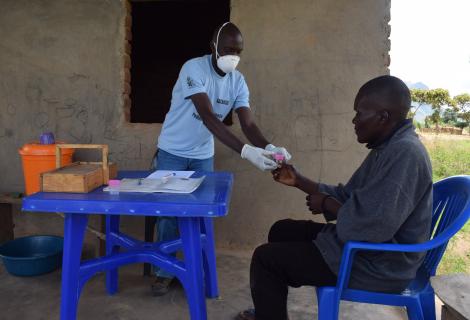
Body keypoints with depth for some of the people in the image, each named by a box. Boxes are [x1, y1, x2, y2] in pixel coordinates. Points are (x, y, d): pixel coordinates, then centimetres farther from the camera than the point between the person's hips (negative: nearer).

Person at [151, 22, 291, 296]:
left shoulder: (238, 81, -8)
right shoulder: (193, 68, -25)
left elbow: (249, 123, -18)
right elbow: (208, 118, -37)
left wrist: (269, 147, -41)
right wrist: (246, 151, -47)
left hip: (203, 154, 4)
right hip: (173, 151, -4)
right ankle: (165, 271, 18)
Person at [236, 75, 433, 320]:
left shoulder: (404, 152, -26)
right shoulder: (388, 147, 7)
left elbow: (373, 225, -32)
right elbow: (348, 196, 13)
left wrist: (326, 204, -14)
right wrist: (298, 180, 6)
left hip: (379, 264, -10)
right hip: (364, 246, 10)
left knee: (265, 258, -8)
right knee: (282, 231, 18)